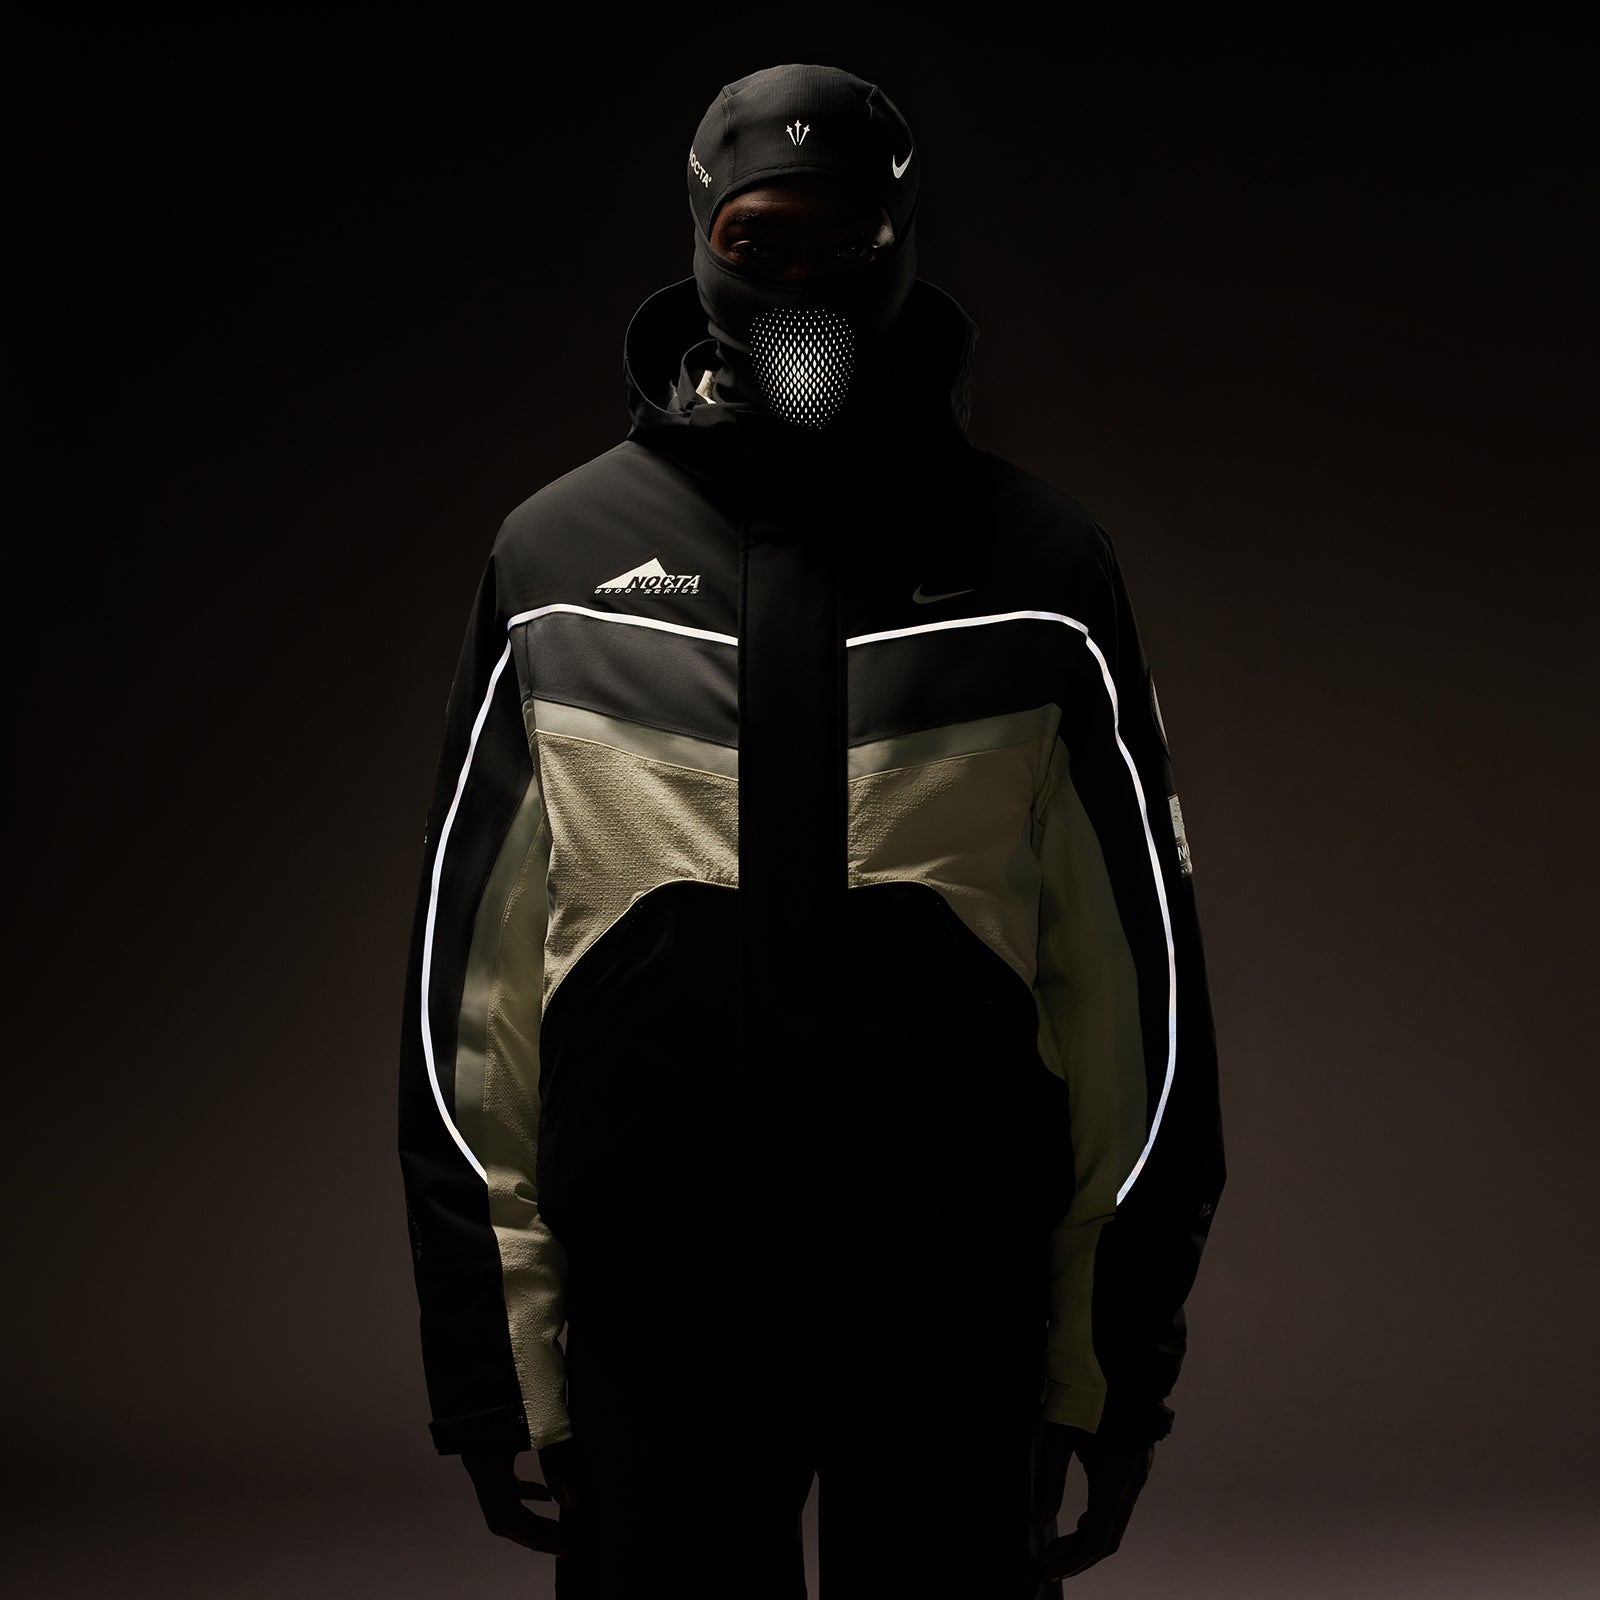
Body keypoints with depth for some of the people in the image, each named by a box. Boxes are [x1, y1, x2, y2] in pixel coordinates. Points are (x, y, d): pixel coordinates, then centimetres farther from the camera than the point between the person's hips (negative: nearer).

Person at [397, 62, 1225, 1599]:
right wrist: (486, 1350, 2)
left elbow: (1138, 963, 4)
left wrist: (1123, 1345, 3)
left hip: (960, 1315, 0)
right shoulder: (558, 560, 4)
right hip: (648, 1313, 0)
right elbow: (471, 969, 4)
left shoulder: (1036, 567, 2)